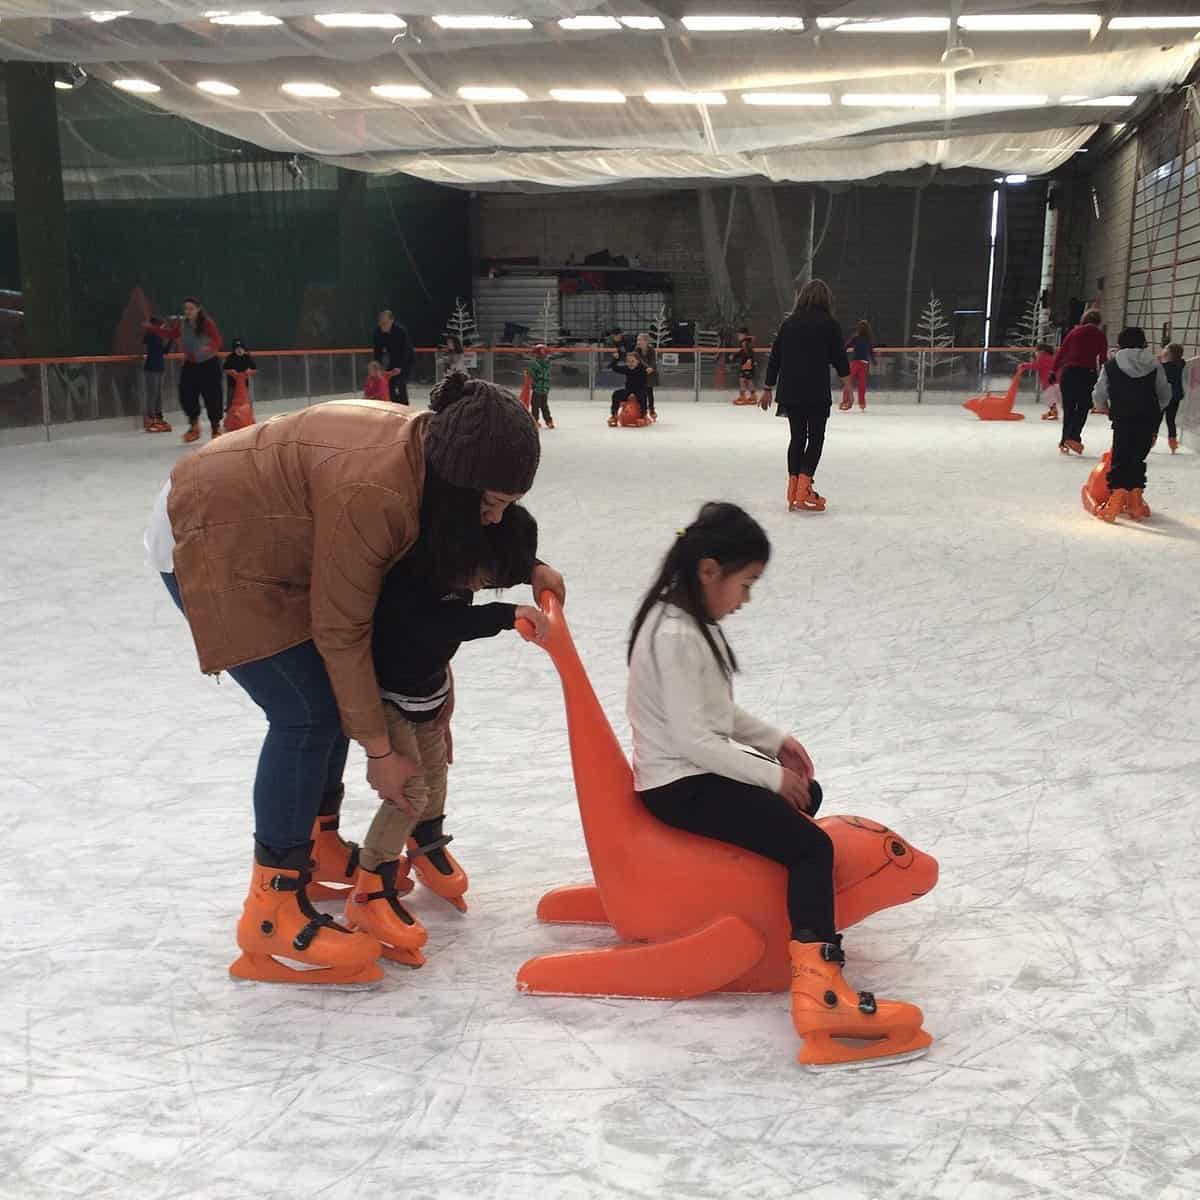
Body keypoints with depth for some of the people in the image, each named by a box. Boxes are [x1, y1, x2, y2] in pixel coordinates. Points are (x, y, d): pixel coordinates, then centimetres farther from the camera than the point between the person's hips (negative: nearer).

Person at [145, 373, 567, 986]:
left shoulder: (429, 448, -13)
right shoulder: (371, 491, -38)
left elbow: (469, 536, 11)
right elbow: (341, 632, -28)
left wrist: (530, 567, -4)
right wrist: (380, 750, -19)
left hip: (264, 538, 9)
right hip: (210, 547, -9)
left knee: (335, 701, 13)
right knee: (308, 714, -15)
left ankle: (318, 846, 31)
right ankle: (272, 913, -7)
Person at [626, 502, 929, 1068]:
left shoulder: (687, 620, 9)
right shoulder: (675, 636, -23)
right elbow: (693, 739, -25)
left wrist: (774, 741, 8)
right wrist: (771, 776, -17)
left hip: (694, 771, 10)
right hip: (680, 788, -10)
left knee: (806, 795, 23)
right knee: (812, 846, -16)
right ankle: (818, 991, -25)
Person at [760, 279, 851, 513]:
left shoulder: (789, 324, 10)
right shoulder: (829, 324, -2)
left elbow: (774, 357, 13)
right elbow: (839, 356, -6)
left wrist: (768, 389, 20)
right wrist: (846, 384, 0)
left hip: (790, 392, 4)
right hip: (817, 392, -4)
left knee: (797, 437, 13)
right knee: (816, 438, 2)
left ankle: (793, 492, 13)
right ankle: (803, 491, -10)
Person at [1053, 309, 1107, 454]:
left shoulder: (1074, 332, 10)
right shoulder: (1099, 335, 4)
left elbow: (1061, 352, 6)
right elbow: (1103, 358, 0)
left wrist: (1055, 370, 10)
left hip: (1067, 371, 3)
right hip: (1087, 373, -3)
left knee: (1068, 408, 10)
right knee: (1083, 407, 2)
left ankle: (1064, 440, 9)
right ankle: (1074, 437, -16)